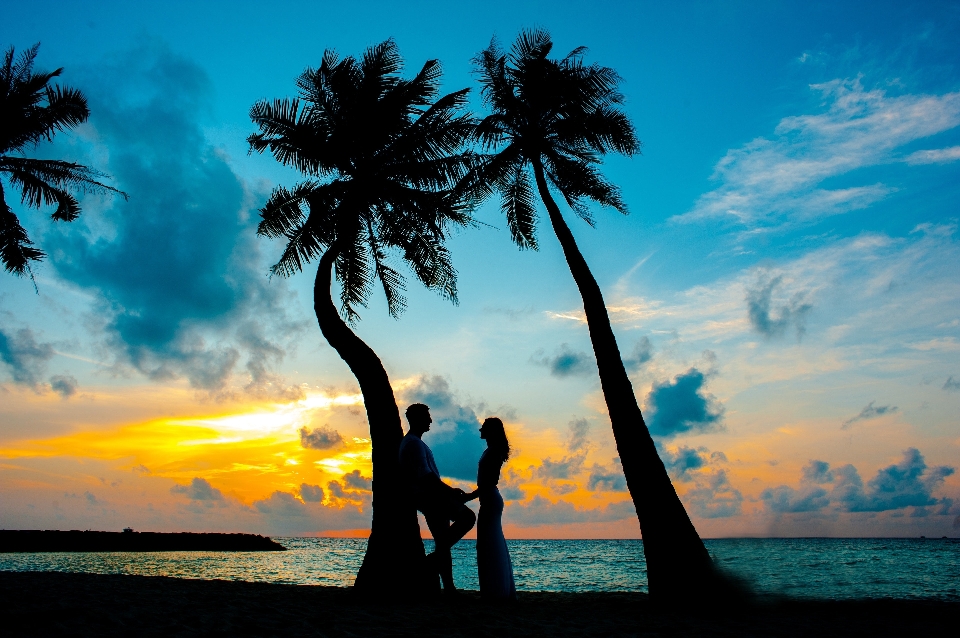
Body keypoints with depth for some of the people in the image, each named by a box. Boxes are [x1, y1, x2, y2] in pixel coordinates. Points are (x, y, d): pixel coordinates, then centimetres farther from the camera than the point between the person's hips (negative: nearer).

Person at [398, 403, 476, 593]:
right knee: (467, 516, -13)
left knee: (442, 543, 10)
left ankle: (448, 586, 10)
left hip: (427, 498, 11)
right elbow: (425, 475, -22)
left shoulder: (409, 442, 20)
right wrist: (450, 491, -18)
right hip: (430, 497, -11)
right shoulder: (415, 443, -13)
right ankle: (436, 557, -10)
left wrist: (449, 490, 20)